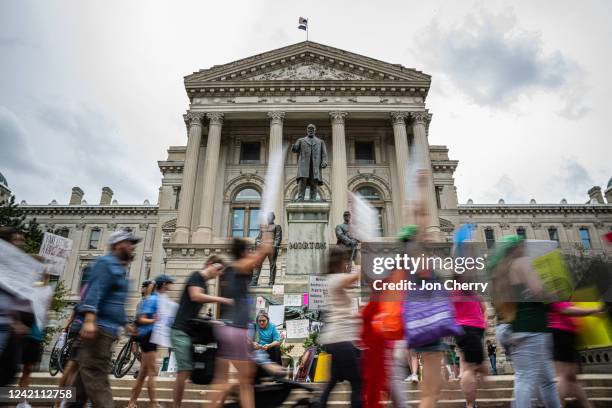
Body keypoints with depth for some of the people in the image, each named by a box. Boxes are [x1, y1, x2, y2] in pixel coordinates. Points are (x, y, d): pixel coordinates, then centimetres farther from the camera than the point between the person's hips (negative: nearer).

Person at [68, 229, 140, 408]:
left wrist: (125, 323, 32)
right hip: (98, 327, -10)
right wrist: (89, 319, -33)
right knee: (96, 373, -10)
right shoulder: (106, 263, -8)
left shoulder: (119, 268, 22)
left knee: (89, 372, 14)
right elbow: (94, 290, -22)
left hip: (108, 329, 10)